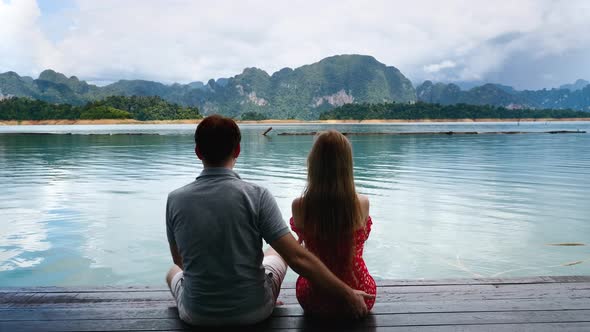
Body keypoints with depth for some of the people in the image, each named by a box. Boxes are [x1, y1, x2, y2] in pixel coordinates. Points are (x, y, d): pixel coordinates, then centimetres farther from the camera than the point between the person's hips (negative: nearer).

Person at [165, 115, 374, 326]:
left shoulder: (175, 200, -12)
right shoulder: (256, 196, -20)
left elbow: (179, 259, 3)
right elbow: (298, 258, -22)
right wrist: (348, 294, -12)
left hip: (197, 315, 1)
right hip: (254, 312, -1)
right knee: (277, 253, 29)